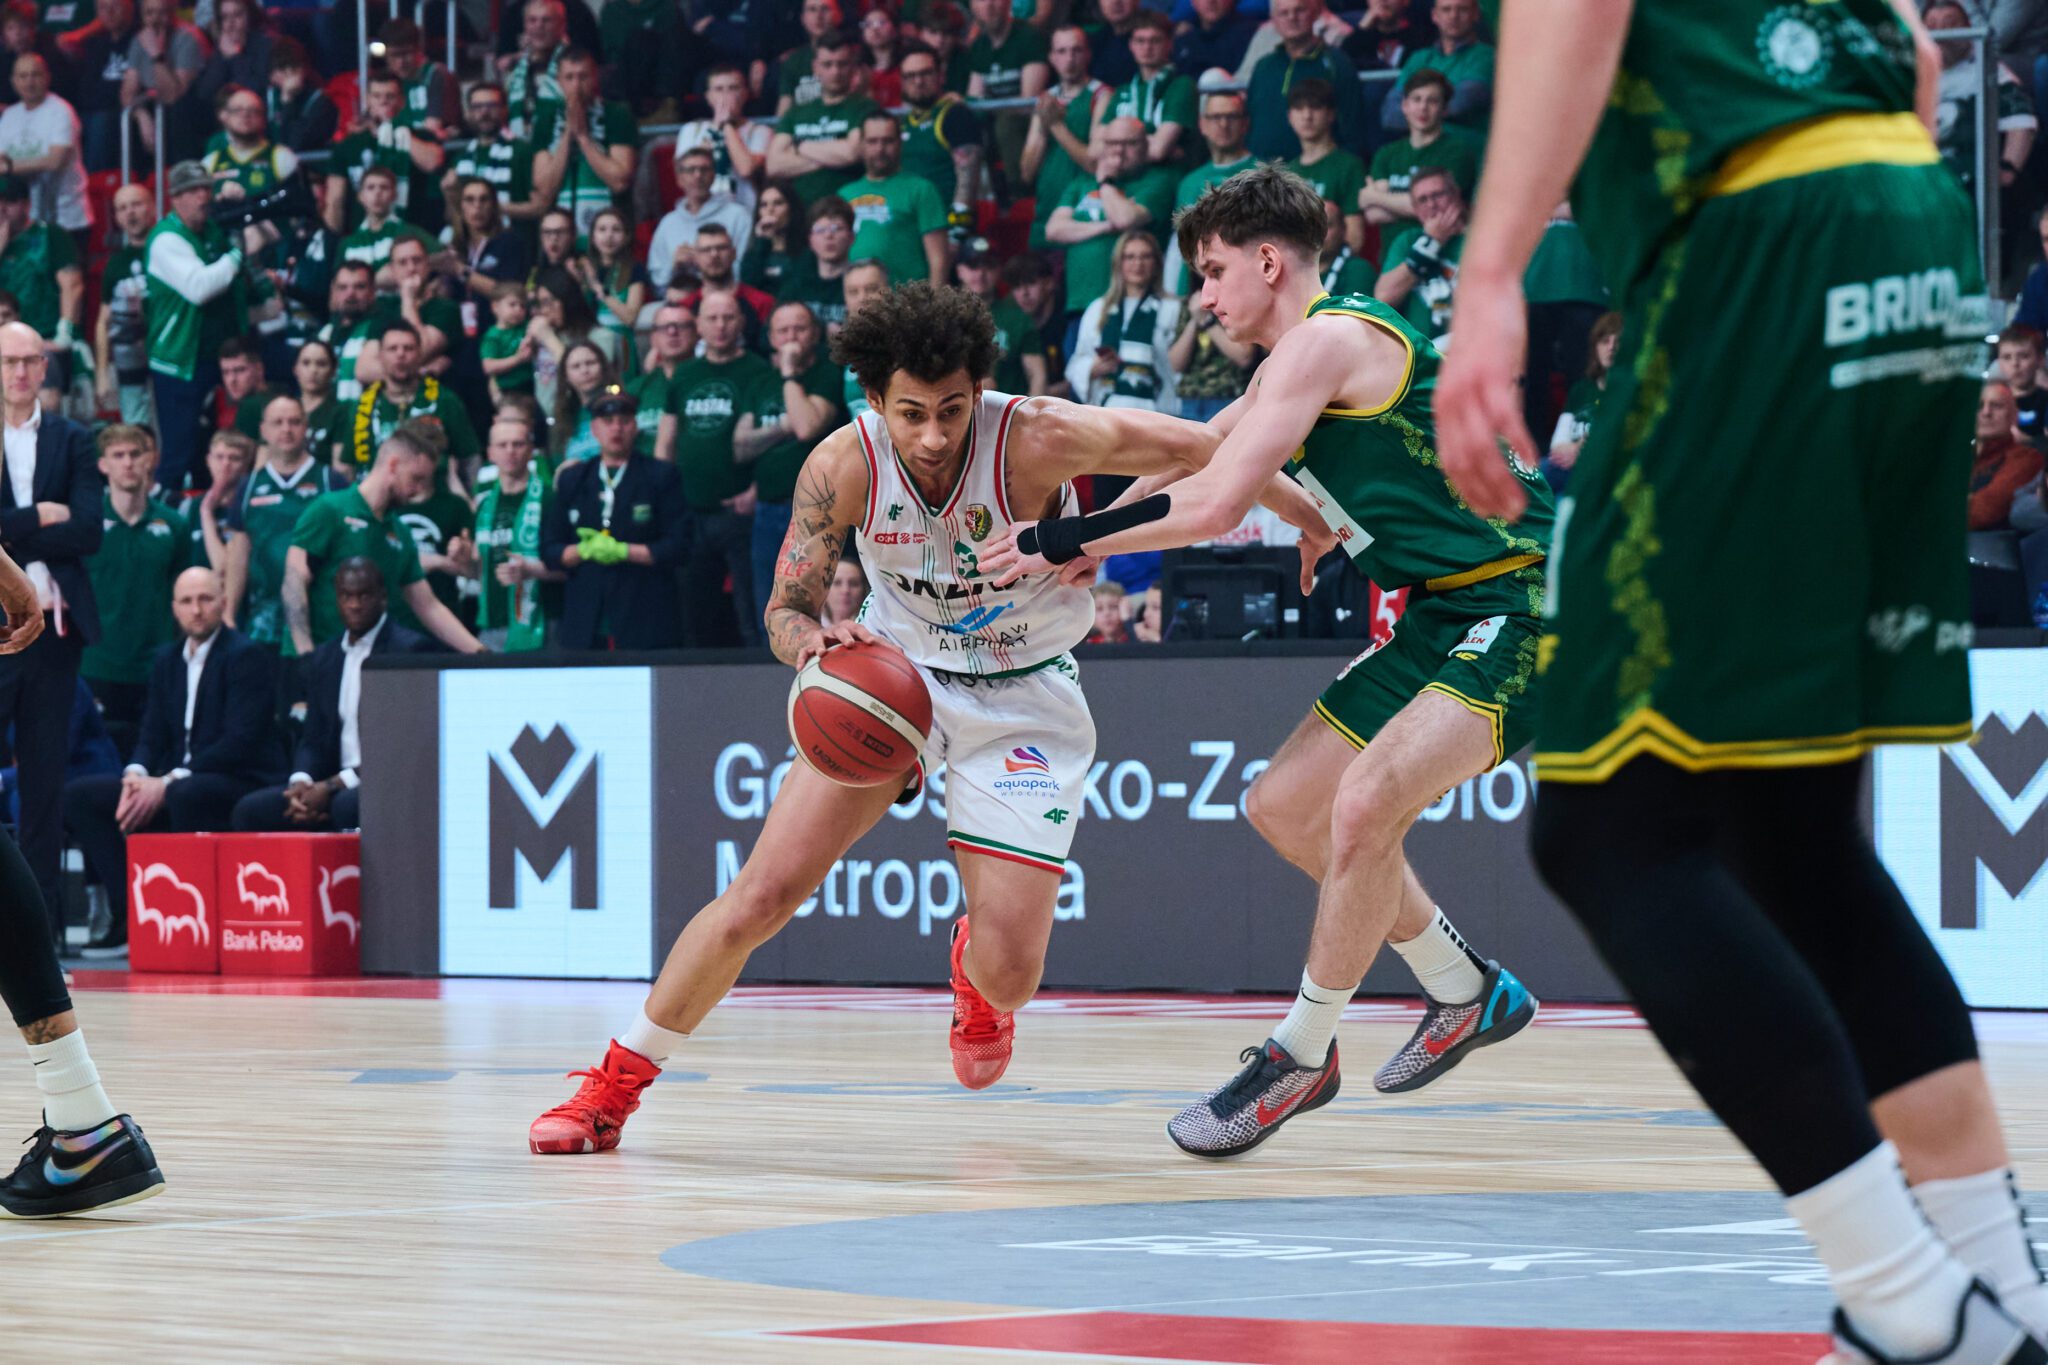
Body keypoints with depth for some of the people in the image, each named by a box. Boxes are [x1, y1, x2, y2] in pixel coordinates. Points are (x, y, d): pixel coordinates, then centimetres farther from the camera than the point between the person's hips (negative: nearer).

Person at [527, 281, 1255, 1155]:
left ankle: (974, 967, 33)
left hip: (1021, 698, -1)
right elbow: (786, 610, -16)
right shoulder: (845, 466, -21)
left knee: (1009, 975, -8)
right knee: (762, 895, -12)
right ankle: (616, 1081, 5)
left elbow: (1201, 449, -23)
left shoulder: (1037, 441, -28)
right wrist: (812, 640, -37)